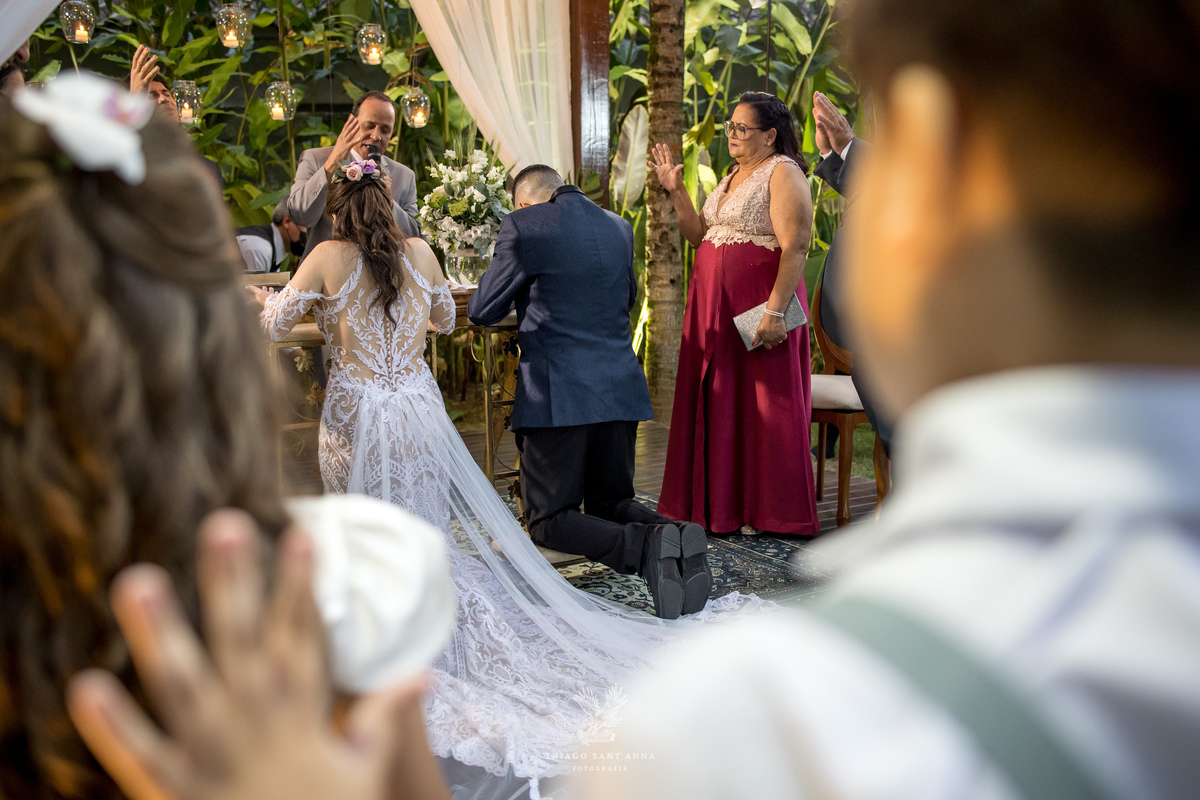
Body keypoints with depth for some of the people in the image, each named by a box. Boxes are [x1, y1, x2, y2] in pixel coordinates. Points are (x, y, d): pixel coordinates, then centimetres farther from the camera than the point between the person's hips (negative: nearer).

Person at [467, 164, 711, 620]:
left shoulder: (524, 226, -7)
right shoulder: (619, 227, 12)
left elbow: (481, 311, 0)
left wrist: (521, 296, 21)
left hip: (558, 394, -6)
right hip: (621, 389, 6)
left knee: (548, 519, 4)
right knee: (611, 504, 20)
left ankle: (645, 546, -22)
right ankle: (679, 540, -11)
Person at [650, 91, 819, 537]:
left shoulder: (783, 173, -8)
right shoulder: (734, 176, 19)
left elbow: (795, 248, -18)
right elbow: (700, 237, 16)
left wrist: (775, 310, -25)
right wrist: (676, 191, 7)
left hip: (758, 309, -8)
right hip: (715, 308, 8)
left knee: (759, 404, -1)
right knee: (717, 404, 10)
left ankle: (765, 512, 10)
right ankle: (719, 504, 21)